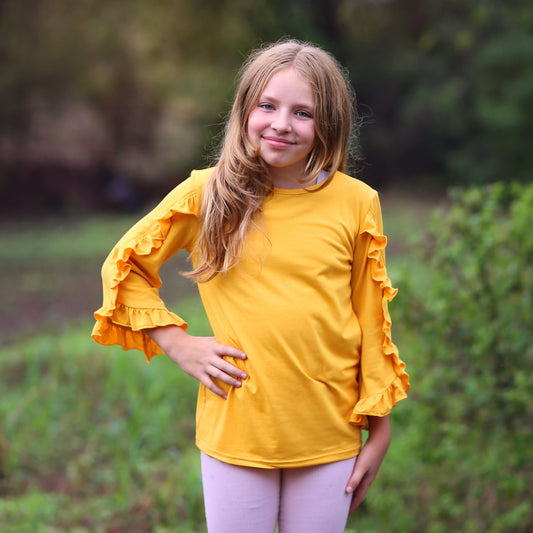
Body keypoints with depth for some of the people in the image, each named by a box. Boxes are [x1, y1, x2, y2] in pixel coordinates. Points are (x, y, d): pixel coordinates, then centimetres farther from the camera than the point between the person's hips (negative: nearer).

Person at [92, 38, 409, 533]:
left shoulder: (356, 203, -3)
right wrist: (179, 345, -2)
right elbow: (124, 266, 7)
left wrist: (379, 431, 5)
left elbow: (371, 322, 3)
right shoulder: (207, 194, -5)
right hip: (234, 431, 0)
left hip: (329, 435, 1)